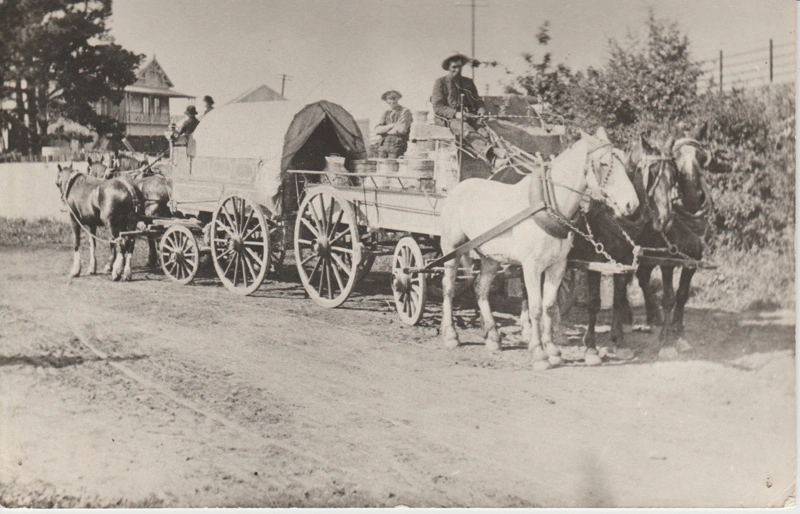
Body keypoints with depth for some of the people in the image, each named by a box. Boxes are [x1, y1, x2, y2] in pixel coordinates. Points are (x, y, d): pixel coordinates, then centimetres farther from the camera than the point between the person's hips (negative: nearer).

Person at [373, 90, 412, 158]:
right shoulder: (386, 114, 22)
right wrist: (392, 125, -5)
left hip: (397, 146, -5)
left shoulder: (405, 112, 6)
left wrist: (384, 131, 3)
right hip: (383, 145, 5)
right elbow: (377, 130, 9)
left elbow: (402, 129, -9)